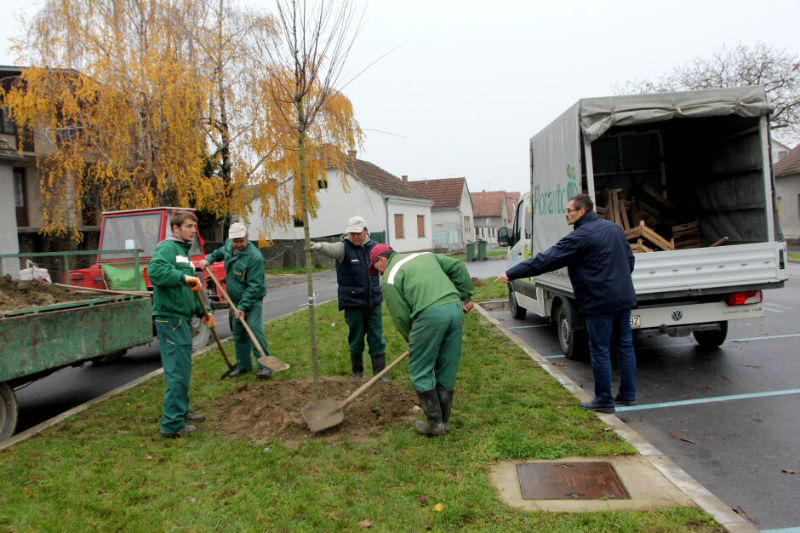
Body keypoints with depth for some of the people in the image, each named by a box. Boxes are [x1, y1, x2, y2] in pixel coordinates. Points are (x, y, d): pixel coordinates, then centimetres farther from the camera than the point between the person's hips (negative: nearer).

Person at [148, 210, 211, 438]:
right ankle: (172, 425, -2)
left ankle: (181, 411, 34)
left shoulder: (183, 252, 22)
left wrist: (203, 312, 21)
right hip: (170, 318, -10)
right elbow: (154, 270, -30)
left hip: (181, 318, 10)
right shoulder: (167, 248, -10)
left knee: (182, 368, 20)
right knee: (177, 371, -8)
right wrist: (184, 276, -33)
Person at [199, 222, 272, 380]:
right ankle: (244, 365, 22)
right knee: (238, 332, 11)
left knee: (254, 329, -17)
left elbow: (254, 286, -26)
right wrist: (208, 259, 9)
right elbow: (220, 252, 28)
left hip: (252, 300, -8)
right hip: (235, 299, 8)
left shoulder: (254, 257, -25)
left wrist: (243, 307, -27)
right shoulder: (229, 245, 1)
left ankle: (264, 365, -12)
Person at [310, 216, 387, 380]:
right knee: (356, 340, 8)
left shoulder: (374, 247, 5)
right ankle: (357, 372, 26)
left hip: (374, 302, 3)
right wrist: (320, 246, -53)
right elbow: (332, 249, -33)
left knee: (377, 340, 5)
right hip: (353, 303, -3)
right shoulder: (344, 247, -9)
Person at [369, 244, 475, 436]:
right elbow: (458, 267, 23)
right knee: (447, 370, 15)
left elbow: (401, 316, 4)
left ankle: (434, 422, 10)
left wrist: (412, 340, 18)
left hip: (430, 314, -7)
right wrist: (465, 296, 26)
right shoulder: (426, 256, 27)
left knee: (420, 371, 8)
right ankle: (444, 420, 24)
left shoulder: (390, 277, 8)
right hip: (455, 308, 7)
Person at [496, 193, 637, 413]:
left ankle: (604, 400, 10)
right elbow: (629, 258, 21)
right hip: (624, 297, 9)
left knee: (600, 350, 2)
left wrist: (511, 274, -15)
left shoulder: (580, 237, -16)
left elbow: (545, 260, -19)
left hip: (600, 302, -9)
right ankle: (628, 394, 26)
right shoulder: (613, 228, 11)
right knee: (625, 345, 16)